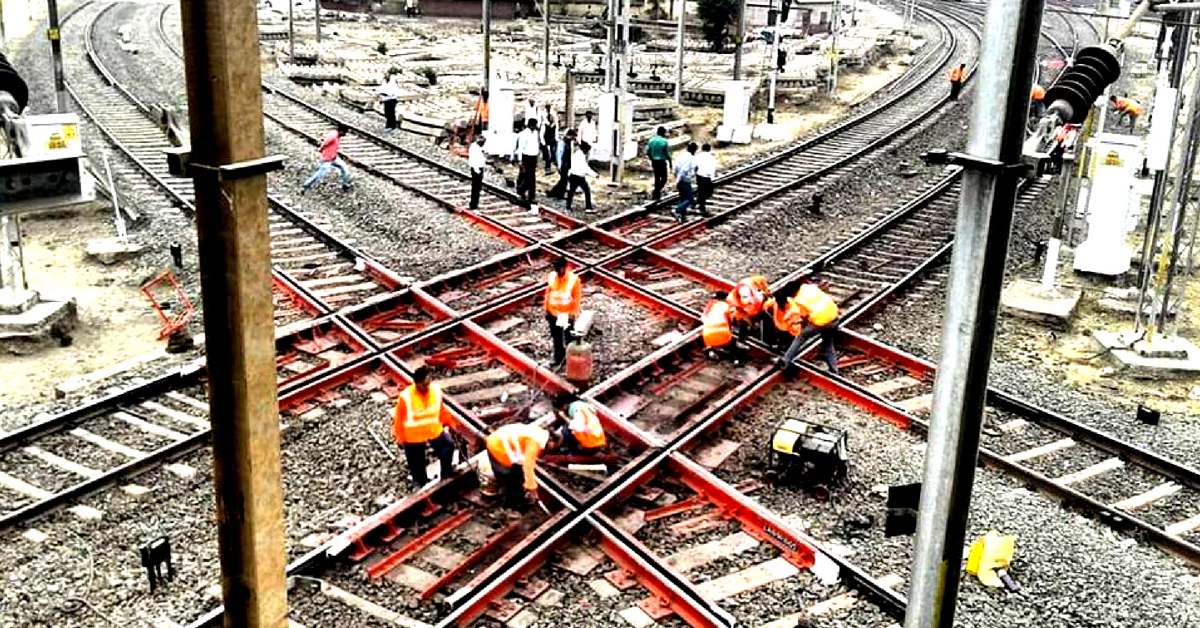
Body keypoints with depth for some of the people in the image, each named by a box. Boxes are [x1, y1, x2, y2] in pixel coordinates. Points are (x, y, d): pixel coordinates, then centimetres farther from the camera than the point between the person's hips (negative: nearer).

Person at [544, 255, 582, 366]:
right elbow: (548, 294, 4)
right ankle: (558, 356, 33)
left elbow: (577, 297, -13)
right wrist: (547, 310, 7)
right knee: (556, 336, 16)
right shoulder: (551, 277, -6)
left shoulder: (574, 279, -18)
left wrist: (574, 314, -13)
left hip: (567, 314, -4)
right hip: (553, 312, 4)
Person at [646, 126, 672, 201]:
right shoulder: (665, 141, -14)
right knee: (664, 178, 6)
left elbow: (647, 152, 4)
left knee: (657, 177, 18)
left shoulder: (651, 140, 1)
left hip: (654, 161, 6)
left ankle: (657, 194, 23)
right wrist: (670, 162, 2)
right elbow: (667, 154, -12)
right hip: (661, 162, -6)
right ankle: (655, 193, -9)